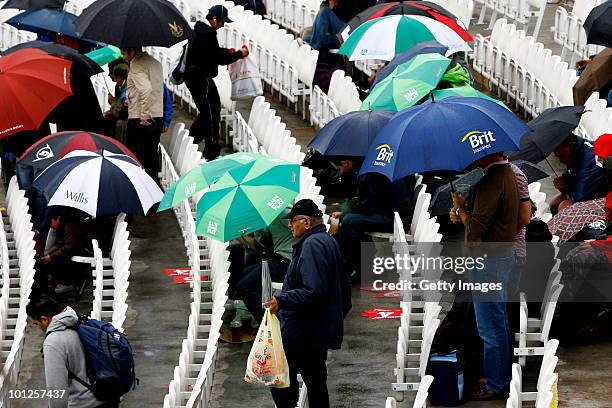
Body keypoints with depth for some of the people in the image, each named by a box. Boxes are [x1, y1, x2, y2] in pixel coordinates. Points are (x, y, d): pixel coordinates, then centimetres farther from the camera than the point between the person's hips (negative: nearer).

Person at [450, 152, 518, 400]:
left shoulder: (492, 179, -22)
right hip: (502, 254, 11)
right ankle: (501, 378, 28)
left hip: (489, 258, -11)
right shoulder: (507, 172, 10)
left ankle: (495, 386, 4)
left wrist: (459, 207, -6)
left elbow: (476, 228, -24)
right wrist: (462, 212, 2)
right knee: (498, 324, 19)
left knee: (490, 328, -2)